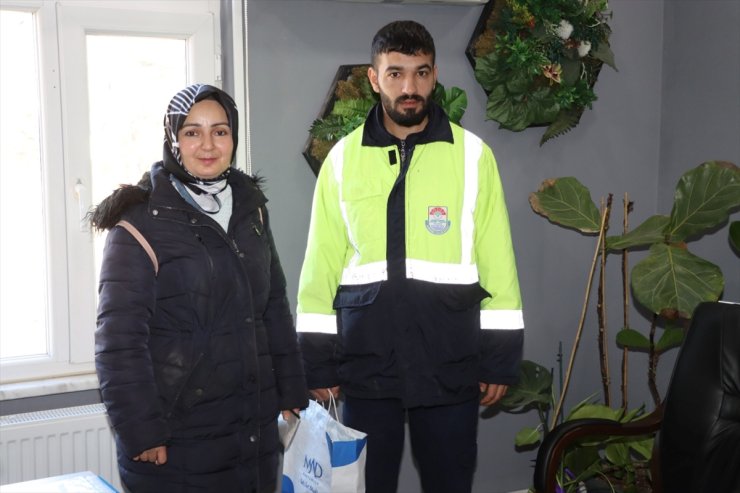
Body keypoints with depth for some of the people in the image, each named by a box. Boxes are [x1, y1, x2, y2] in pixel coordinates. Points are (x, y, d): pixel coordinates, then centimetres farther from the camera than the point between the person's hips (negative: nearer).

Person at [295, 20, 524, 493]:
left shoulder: (472, 155, 0)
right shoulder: (343, 158, 3)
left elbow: (497, 264, 0)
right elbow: (322, 263, 5)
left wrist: (501, 359, 0)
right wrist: (318, 361, 3)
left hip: (451, 366, 0)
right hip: (366, 366, 1)